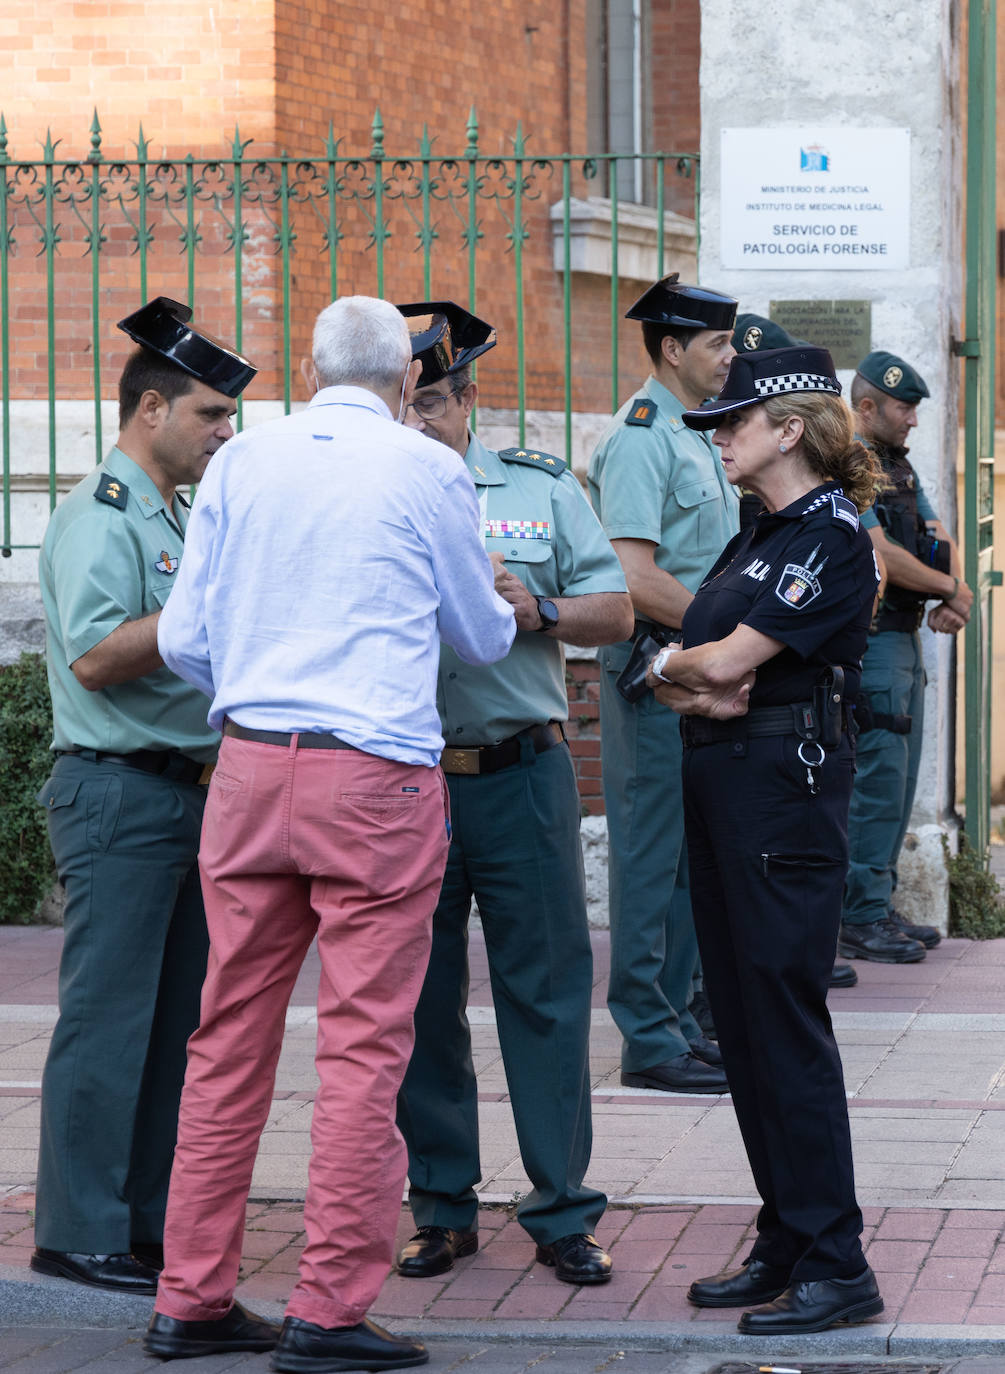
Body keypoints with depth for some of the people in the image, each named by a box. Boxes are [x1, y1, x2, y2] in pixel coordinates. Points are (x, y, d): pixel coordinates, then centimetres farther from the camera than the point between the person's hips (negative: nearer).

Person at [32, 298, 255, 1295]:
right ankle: (78, 1235, -2)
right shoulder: (101, 516, -10)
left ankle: (147, 1222, 17)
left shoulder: (172, 520, 19)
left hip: (183, 792, 10)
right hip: (118, 793, -10)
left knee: (175, 1018, 10)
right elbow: (95, 654, -22)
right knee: (109, 1017, -7)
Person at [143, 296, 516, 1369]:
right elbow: (481, 637, 13)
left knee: (230, 1034, 9)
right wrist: (509, 616, 36)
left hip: (249, 768, 4)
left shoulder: (240, 460, 7)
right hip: (376, 777, -4)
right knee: (363, 1039, -1)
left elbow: (183, 641, 10)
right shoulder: (430, 473, -1)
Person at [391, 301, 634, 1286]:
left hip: (520, 776, 0)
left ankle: (562, 1213, 8)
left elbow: (615, 611, 7)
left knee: (545, 991, 1)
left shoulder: (541, 487, 8)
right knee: (418, 1000, 6)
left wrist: (542, 613, -12)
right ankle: (441, 1208, 17)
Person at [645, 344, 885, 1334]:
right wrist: (697, 689, -9)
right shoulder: (759, 538, 17)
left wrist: (677, 663, 2)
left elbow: (727, 661, -18)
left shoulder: (830, 537, -12)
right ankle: (783, 1247, 18)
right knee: (740, 1024, 10)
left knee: (785, 1019, -8)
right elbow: (677, 668, 13)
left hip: (786, 782, -9)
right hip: (719, 781, 9)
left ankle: (835, 1268, -4)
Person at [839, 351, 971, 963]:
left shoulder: (901, 468, 18)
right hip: (867, 639, -10)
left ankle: (879, 908, 17)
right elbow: (880, 554, -20)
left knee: (897, 781, 11)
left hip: (905, 640, 10)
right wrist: (951, 589, -9)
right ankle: (861, 918, -7)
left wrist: (958, 592, -8)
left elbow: (941, 540, 13)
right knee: (876, 781, -10)